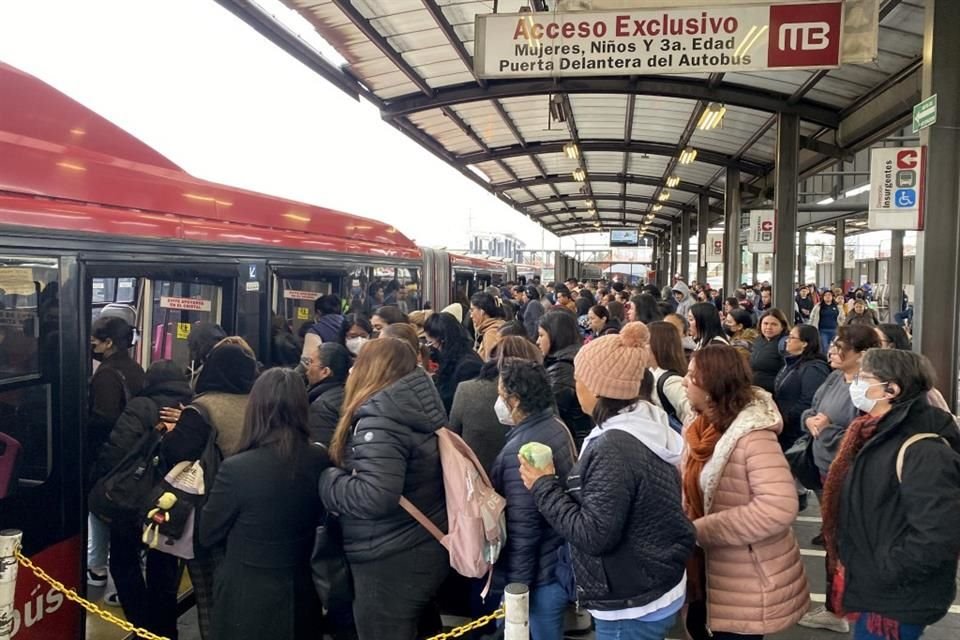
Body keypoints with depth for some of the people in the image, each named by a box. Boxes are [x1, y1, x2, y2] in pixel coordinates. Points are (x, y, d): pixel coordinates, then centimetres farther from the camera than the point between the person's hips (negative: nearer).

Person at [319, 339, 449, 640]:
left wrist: (326, 479, -15)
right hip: (425, 551, 9)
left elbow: (374, 498, -31)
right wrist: (340, 468, 9)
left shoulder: (380, 420, -22)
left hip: (392, 563, -9)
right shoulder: (419, 409, 4)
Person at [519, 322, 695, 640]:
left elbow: (594, 535, -25)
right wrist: (559, 483, 3)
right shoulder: (647, 429, 2)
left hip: (632, 607, -8)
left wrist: (544, 486, -16)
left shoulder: (615, 447, -26)